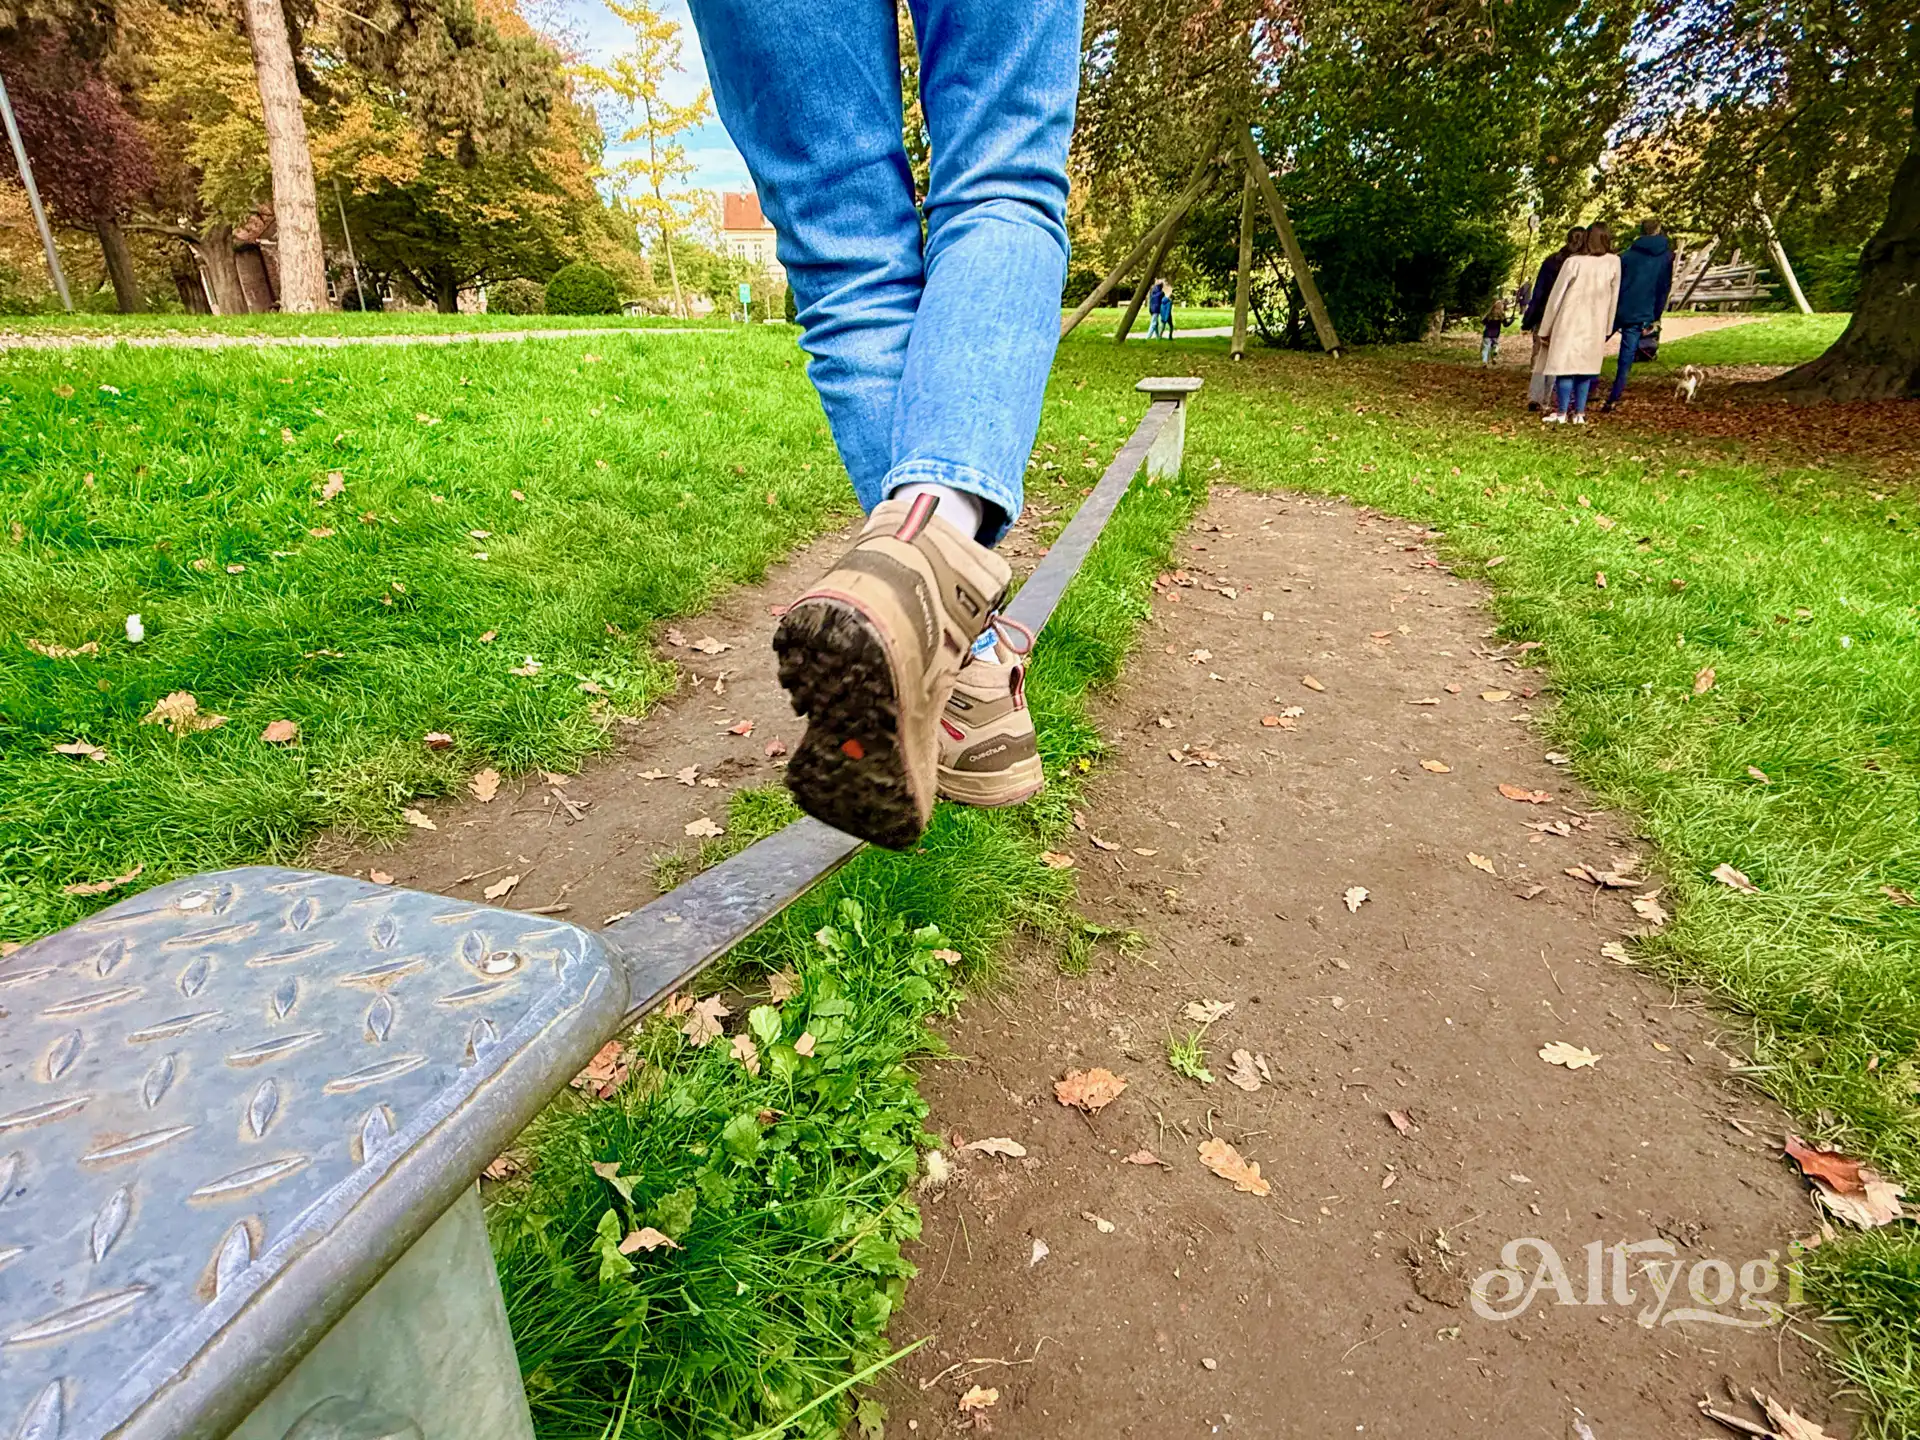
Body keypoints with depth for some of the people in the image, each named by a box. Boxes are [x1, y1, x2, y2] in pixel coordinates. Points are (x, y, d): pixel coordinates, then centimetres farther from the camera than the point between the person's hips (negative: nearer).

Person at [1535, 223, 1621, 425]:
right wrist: (1607, 329, 15)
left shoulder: (1573, 262, -8)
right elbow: (1614, 298, 6)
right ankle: (1579, 413, 7)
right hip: (1596, 326, 3)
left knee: (1565, 366, 1)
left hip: (1570, 323, -3)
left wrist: (1545, 329, 3)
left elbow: (1556, 297, -5)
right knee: (1585, 367, 8)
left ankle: (1562, 413, 0)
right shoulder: (1614, 262, 1)